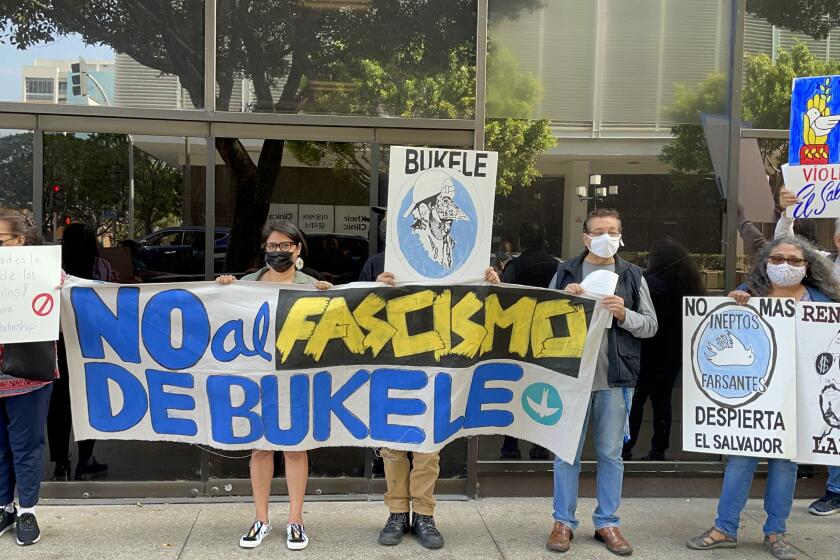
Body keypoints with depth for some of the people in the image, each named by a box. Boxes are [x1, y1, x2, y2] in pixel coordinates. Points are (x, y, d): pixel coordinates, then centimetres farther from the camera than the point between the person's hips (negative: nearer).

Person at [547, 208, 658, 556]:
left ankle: (607, 523, 23)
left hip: (615, 378, 1)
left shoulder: (632, 275, 7)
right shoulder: (565, 272, 6)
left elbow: (651, 325, 6)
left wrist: (624, 315, -12)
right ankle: (564, 522, 18)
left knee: (611, 454, 10)